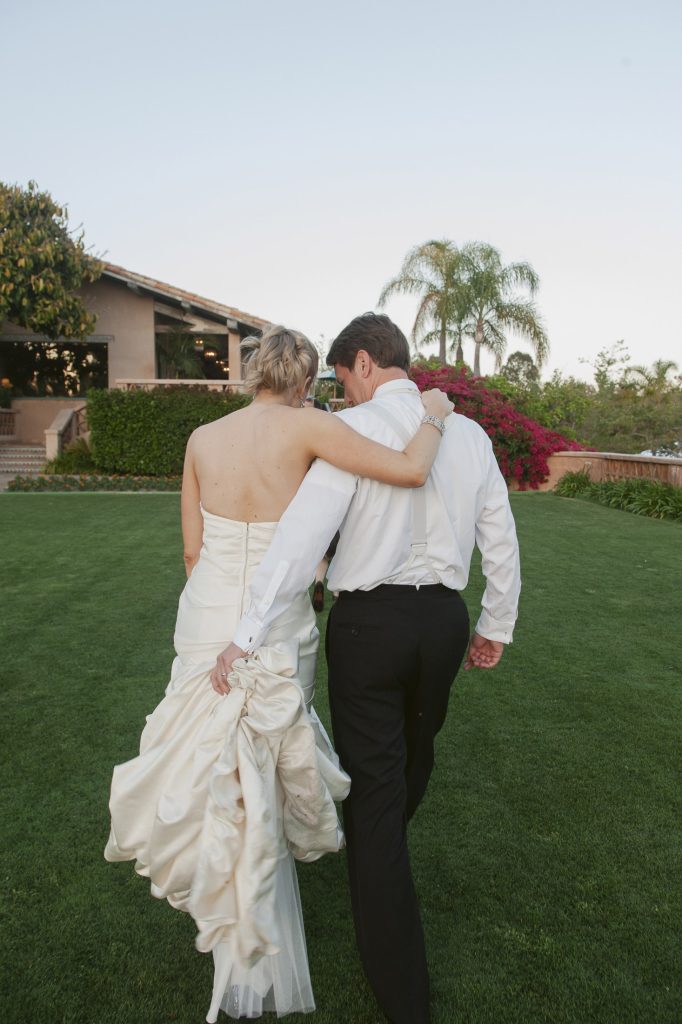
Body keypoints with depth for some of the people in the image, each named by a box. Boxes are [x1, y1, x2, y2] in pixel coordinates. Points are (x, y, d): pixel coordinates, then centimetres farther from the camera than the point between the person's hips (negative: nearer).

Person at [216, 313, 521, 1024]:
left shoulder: (356, 429, -13)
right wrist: (495, 628, 19)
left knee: (373, 790, 7)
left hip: (369, 621, -5)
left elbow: (302, 535, -22)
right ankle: (383, 852, 59)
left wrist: (246, 637, -18)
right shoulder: (470, 434, 3)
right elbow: (501, 542, 7)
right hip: (445, 618, 6)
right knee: (416, 754, 28)